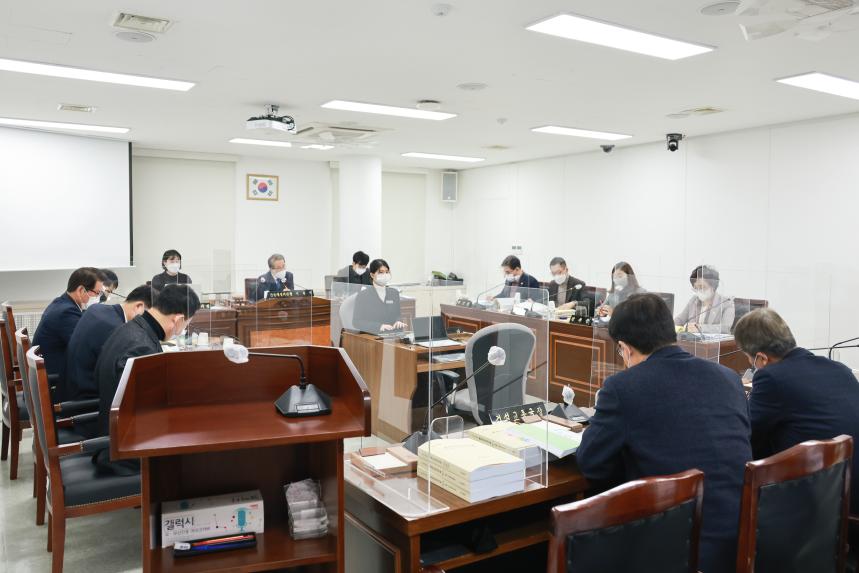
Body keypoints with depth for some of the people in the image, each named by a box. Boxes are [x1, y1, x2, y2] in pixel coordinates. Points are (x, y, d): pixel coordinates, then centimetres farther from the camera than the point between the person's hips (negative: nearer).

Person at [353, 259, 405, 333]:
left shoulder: (394, 293, 14)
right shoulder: (362, 296, -1)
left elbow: (397, 315, 15)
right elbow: (356, 322, -7)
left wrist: (398, 322, -10)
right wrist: (379, 326, -22)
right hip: (371, 336, -4)